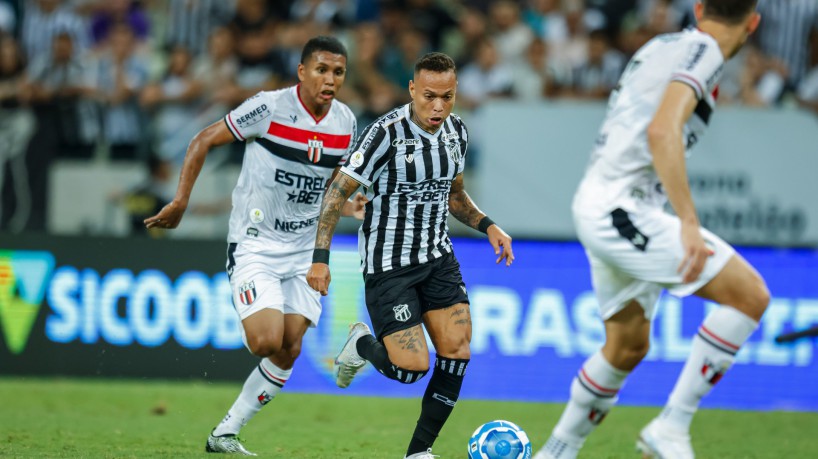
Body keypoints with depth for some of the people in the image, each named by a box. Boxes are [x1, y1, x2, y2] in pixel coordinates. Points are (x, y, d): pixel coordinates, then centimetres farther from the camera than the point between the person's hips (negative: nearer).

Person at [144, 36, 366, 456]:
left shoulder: (345, 122, 2)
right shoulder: (269, 107, -15)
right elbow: (203, 141, -6)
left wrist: (349, 207, -3)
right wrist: (181, 201, -11)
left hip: (303, 251, 5)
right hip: (254, 245, -5)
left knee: (288, 353, 0)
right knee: (268, 341, -23)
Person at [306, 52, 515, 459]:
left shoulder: (456, 131, 2)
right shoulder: (387, 133, -19)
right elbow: (338, 192, -14)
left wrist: (488, 226, 3)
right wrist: (320, 257, -19)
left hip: (438, 257, 6)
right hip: (388, 266, -6)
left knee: (457, 352, -7)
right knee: (410, 368, -13)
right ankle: (362, 344, 22)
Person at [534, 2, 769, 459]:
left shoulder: (663, 45, 18)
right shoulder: (703, 52, -10)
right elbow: (661, 131, -24)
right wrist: (689, 224, -29)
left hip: (599, 207, 10)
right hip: (620, 209, -10)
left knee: (628, 346, 22)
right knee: (751, 295, -13)